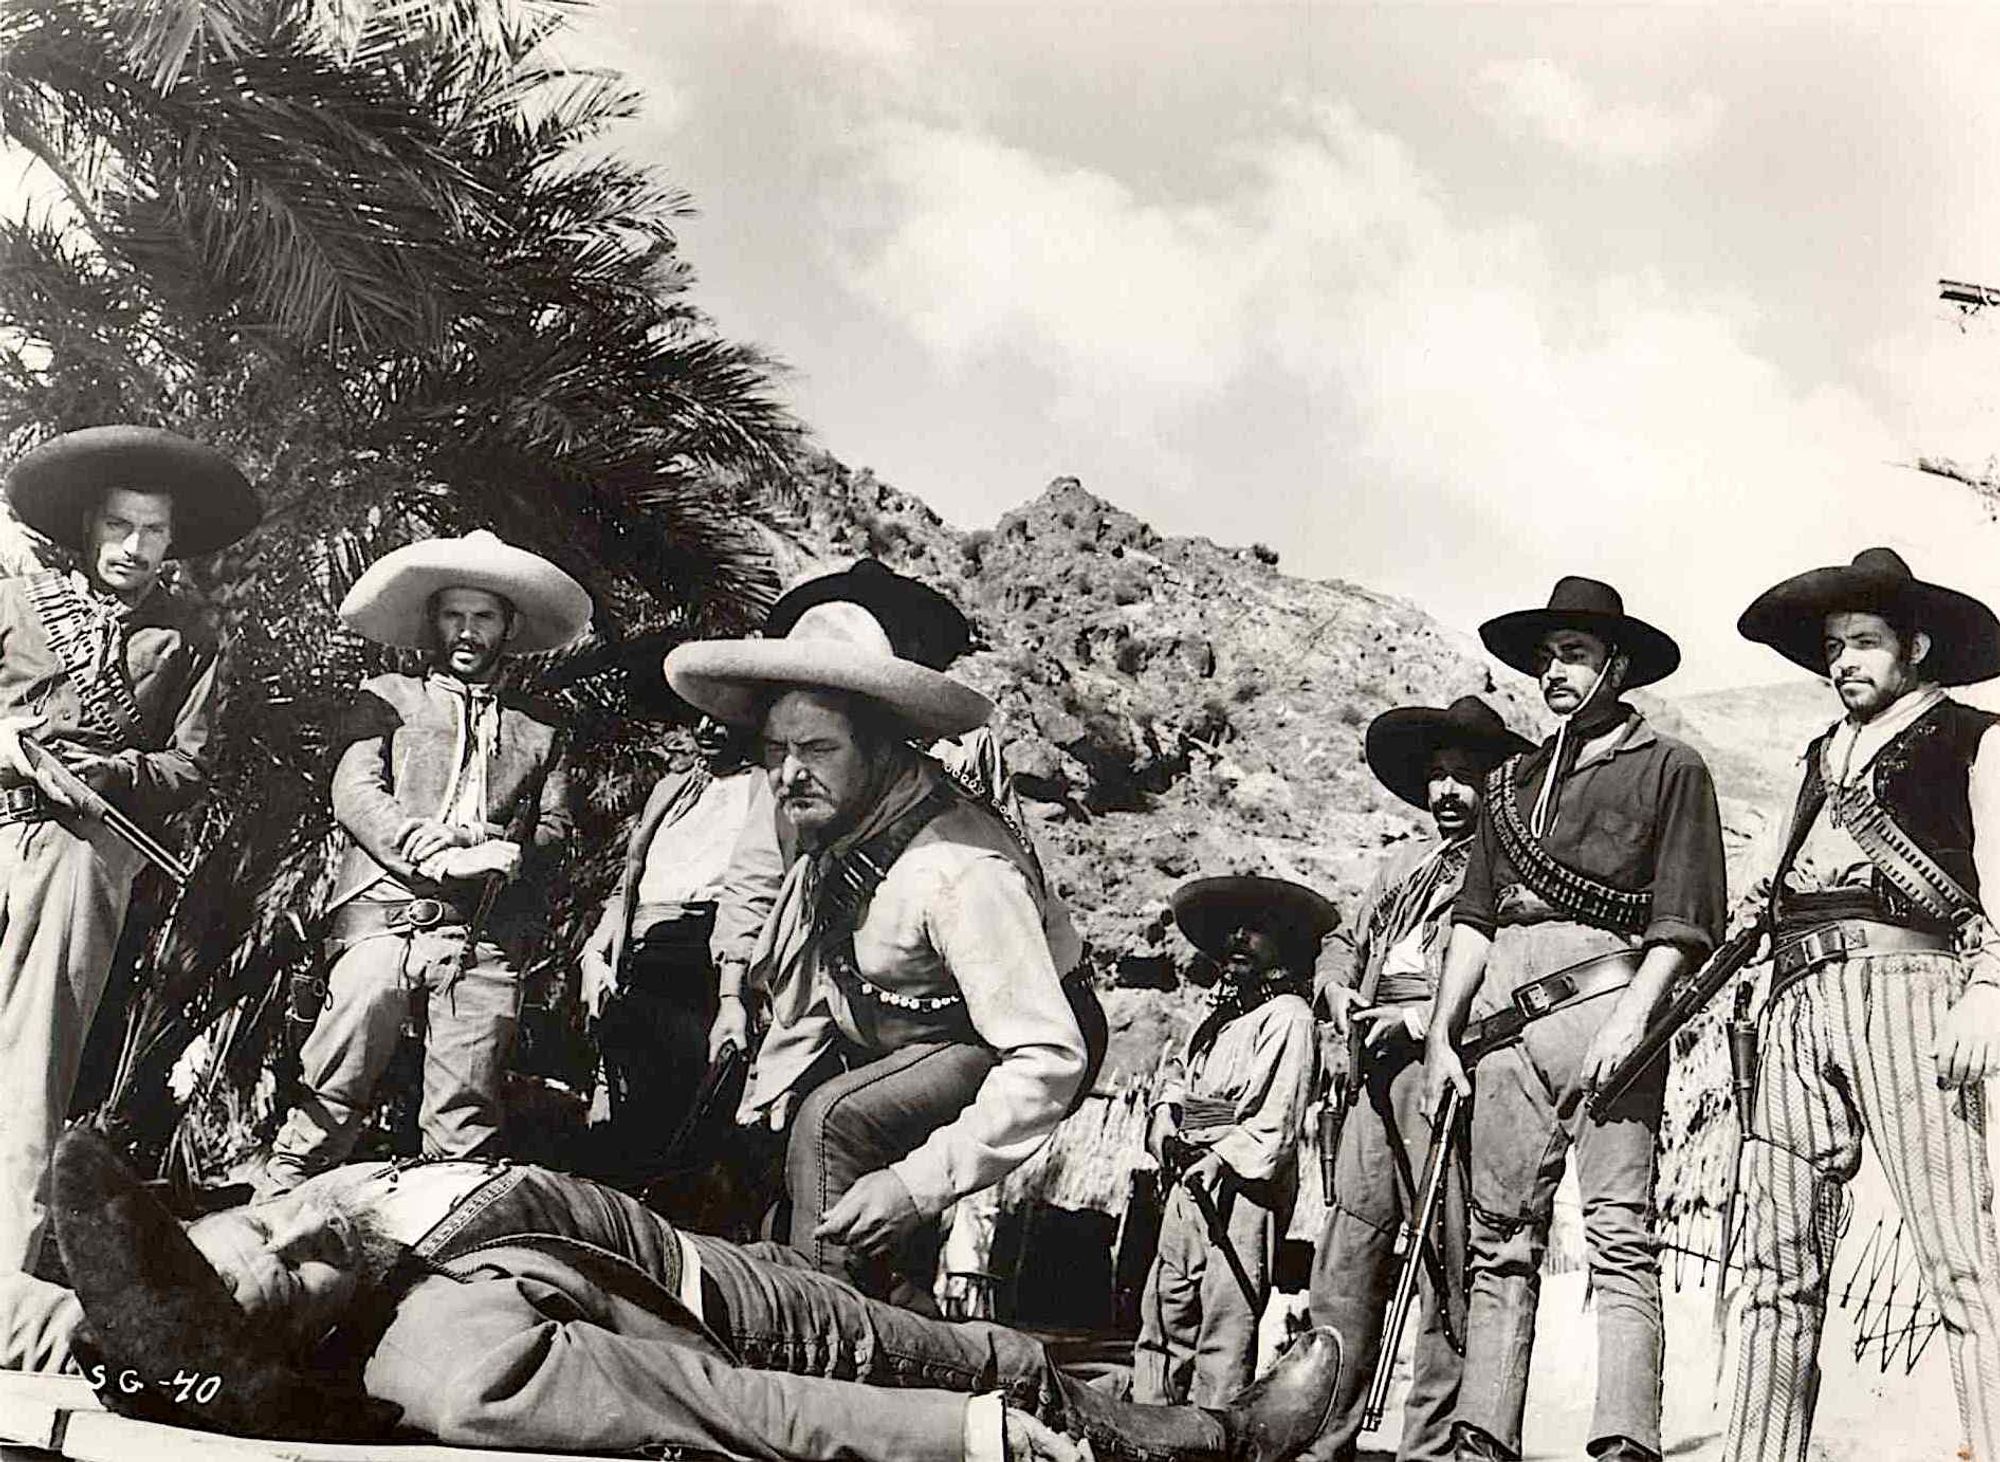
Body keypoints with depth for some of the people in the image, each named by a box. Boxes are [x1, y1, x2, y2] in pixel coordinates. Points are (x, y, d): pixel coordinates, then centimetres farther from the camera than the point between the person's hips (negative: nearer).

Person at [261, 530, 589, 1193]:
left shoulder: (540, 727, 22)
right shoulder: (388, 697, 19)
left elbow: (555, 827, 14)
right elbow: (354, 790, 4)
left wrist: (510, 855, -9)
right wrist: (427, 846, -13)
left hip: (488, 941, 1)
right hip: (389, 916, -1)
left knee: (467, 1125, -2)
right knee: (331, 1096, -7)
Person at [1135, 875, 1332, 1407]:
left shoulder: (1288, 1016, -6)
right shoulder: (1220, 1014, 21)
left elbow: (1278, 1120, -14)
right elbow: (1177, 1070, 24)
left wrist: (1222, 1157, -20)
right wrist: (1167, 1113, 4)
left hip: (1244, 1187, -9)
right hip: (1190, 1182, 9)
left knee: (1226, 1319, -9)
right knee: (1164, 1308, 12)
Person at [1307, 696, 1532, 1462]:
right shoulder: (1404, 863, 25)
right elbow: (1352, 950, 29)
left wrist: (1424, 1017, -14)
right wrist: (1340, 992, 7)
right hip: (1374, 1066, 6)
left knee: (1448, 1259, -6)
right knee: (1346, 1253, 3)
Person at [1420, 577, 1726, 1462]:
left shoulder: (1668, 768, 9)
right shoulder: (1510, 780, 24)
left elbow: (1684, 918, -1)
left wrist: (1632, 1020, -13)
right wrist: (1441, 1033, 11)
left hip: (1604, 997, -5)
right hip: (1506, 1016, 5)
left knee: (1618, 1232, -10)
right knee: (1499, 1239, 2)